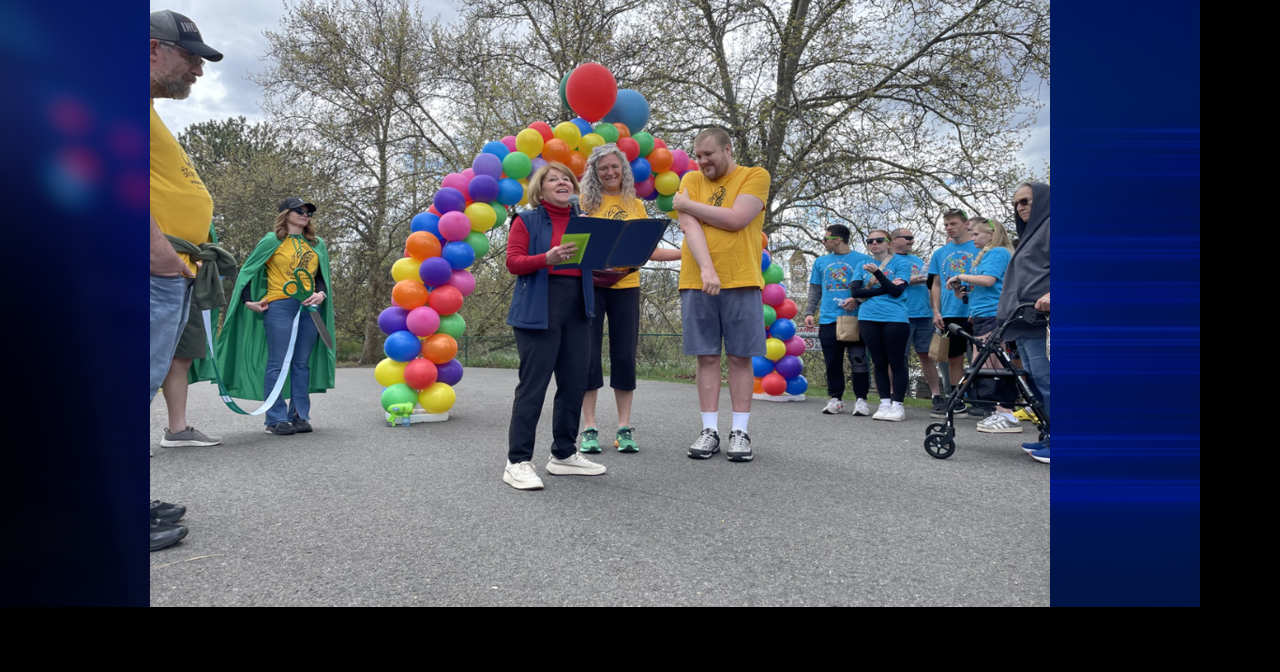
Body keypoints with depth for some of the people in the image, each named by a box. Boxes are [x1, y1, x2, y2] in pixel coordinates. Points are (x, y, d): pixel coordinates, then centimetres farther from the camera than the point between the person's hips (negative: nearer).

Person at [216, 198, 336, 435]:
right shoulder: (272, 241, 2)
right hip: (279, 306, -4)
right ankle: (276, 419, 1)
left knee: (302, 363, 7)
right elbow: (248, 270, 5)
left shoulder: (317, 244, 15)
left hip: (310, 308, 4)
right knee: (278, 363, -4)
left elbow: (322, 276, 16)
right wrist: (248, 300, -3)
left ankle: (299, 415, 13)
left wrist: (321, 294, -4)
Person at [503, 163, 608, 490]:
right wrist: (547, 259, -23)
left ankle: (563, 454, 20)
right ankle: (518, 462, -2)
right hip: (538, 310, -6)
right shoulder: (527, 220, 3)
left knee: (575, 383, 7)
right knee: (533, 384, -9)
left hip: (577, 310, 6)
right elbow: (513, 262, -6)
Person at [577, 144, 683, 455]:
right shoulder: (585, 203, 5)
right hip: (590, 285, -2)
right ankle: (589, 429, 9)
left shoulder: (636, 206, 12)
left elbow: (650, 251, 11)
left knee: (625, 356, 3)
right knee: (588, 355, -1)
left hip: (626, 287, 2)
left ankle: (624, 428, 12)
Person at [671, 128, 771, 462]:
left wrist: (687, 204, -3)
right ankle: (710, 430, 10)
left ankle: (740, 432, 8)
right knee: (707, 356, 4)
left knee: (741, 357, 1)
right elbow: (689, 227, -3)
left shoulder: (755, 176, 2)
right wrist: (706, 269, -18)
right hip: (696, 281, 2)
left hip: (742, 282, -2)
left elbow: (735, 219, -13)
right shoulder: (691, 180, 11)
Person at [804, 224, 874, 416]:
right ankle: (835, 398, 15)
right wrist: (809, 312, 6)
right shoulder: (821, 262, 16)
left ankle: (861, 399, 6)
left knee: (858, 361, -3)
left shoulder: (862, 260, 3)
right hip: (828, 320, 4)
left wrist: (856, 299, -17)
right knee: (832, 362, 6)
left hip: (854, 318, -4)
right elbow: (815, 291, 18)